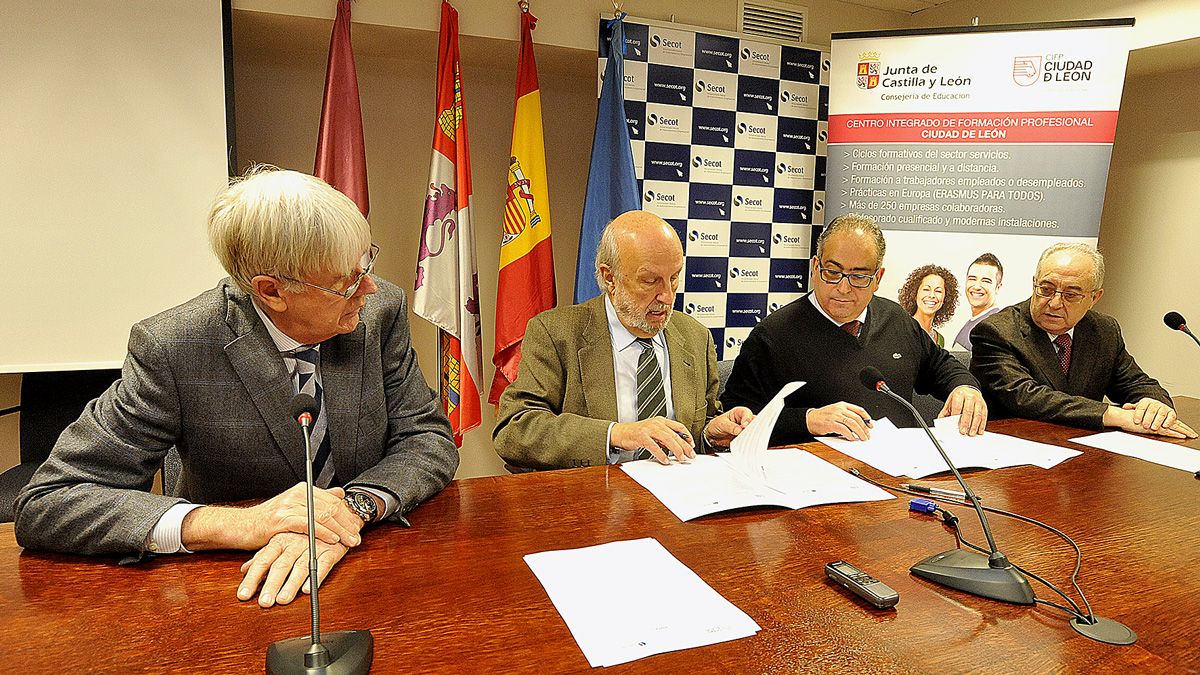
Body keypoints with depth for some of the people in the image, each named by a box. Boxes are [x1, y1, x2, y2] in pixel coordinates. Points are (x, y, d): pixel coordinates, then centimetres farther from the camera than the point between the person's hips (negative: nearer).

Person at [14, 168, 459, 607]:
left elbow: (429, 439, -5)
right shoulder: (171, 349, -17)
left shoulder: (381, 309, -10)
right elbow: (43, 506, -15)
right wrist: (237, 523, -29)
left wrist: (355, 506, -26)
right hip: (234, 590, -1)